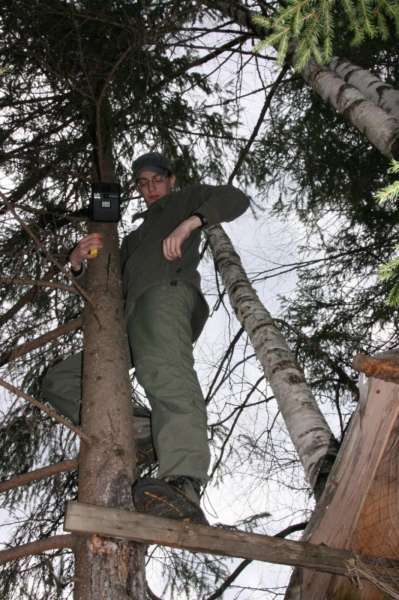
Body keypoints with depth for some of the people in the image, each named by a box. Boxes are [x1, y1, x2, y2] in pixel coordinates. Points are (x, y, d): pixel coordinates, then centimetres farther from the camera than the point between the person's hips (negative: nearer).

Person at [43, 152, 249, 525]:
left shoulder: (186, 200, 28)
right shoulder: (136, 236, 43)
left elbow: (235, 199, 10)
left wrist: (191, 221, -6)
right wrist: (78, 263, 13)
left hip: (167, 291, -8)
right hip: (131, 318, 8)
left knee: (164, 369, -39)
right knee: (58, 383, -1)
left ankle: (183, 486, -63)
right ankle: (152, 435, -18)